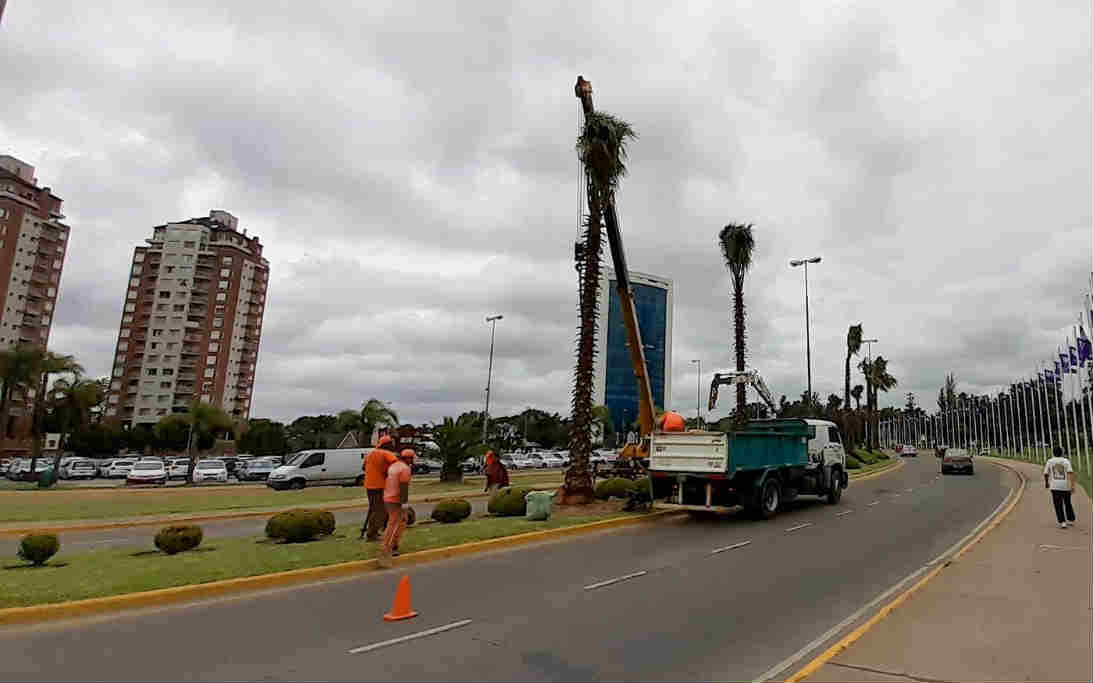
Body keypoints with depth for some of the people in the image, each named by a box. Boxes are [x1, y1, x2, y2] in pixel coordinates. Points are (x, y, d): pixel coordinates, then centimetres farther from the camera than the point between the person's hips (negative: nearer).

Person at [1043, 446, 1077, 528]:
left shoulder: (1049, 461, 2)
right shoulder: (1066, 461, -1)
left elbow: (1046, 474, 6)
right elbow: (1070, 473, -13)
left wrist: (1046, 483, 24)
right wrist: (1072, 485, -16)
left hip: (1055, 486, -1)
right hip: (1066, 485, 1)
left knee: (1058, 505, 2)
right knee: (1068, 503, 21)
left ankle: (1062, 522, -9)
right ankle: (1070, 520, 31)